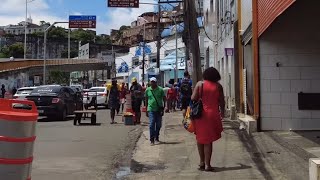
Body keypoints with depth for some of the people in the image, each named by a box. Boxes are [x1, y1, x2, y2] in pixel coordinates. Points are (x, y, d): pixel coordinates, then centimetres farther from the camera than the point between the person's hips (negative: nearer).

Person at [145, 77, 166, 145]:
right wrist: (146, 110, 12)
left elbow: (164, 98, 4)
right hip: (151, 110, 0)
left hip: (159, 110, 0)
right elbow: (146, 100, 12)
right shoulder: (147, 90, 3)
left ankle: (156, 138, 25)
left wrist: (164, 106, -6)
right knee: (151, 125, -8)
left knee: (158, 125, 9)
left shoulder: (160, 89, -1)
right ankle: (152, 139, -5)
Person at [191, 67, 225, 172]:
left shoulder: (200, 84, -1)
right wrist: (222, 112, 22)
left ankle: (202, 162, 22)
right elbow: (222, 101, 6)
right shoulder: (218, 86, 1)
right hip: (213, 115, 0)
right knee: (208, 141, 5)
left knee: (200, 139, 16)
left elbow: (193, 99, -7)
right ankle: (207, 165, 7)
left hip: (200, 114, 0)